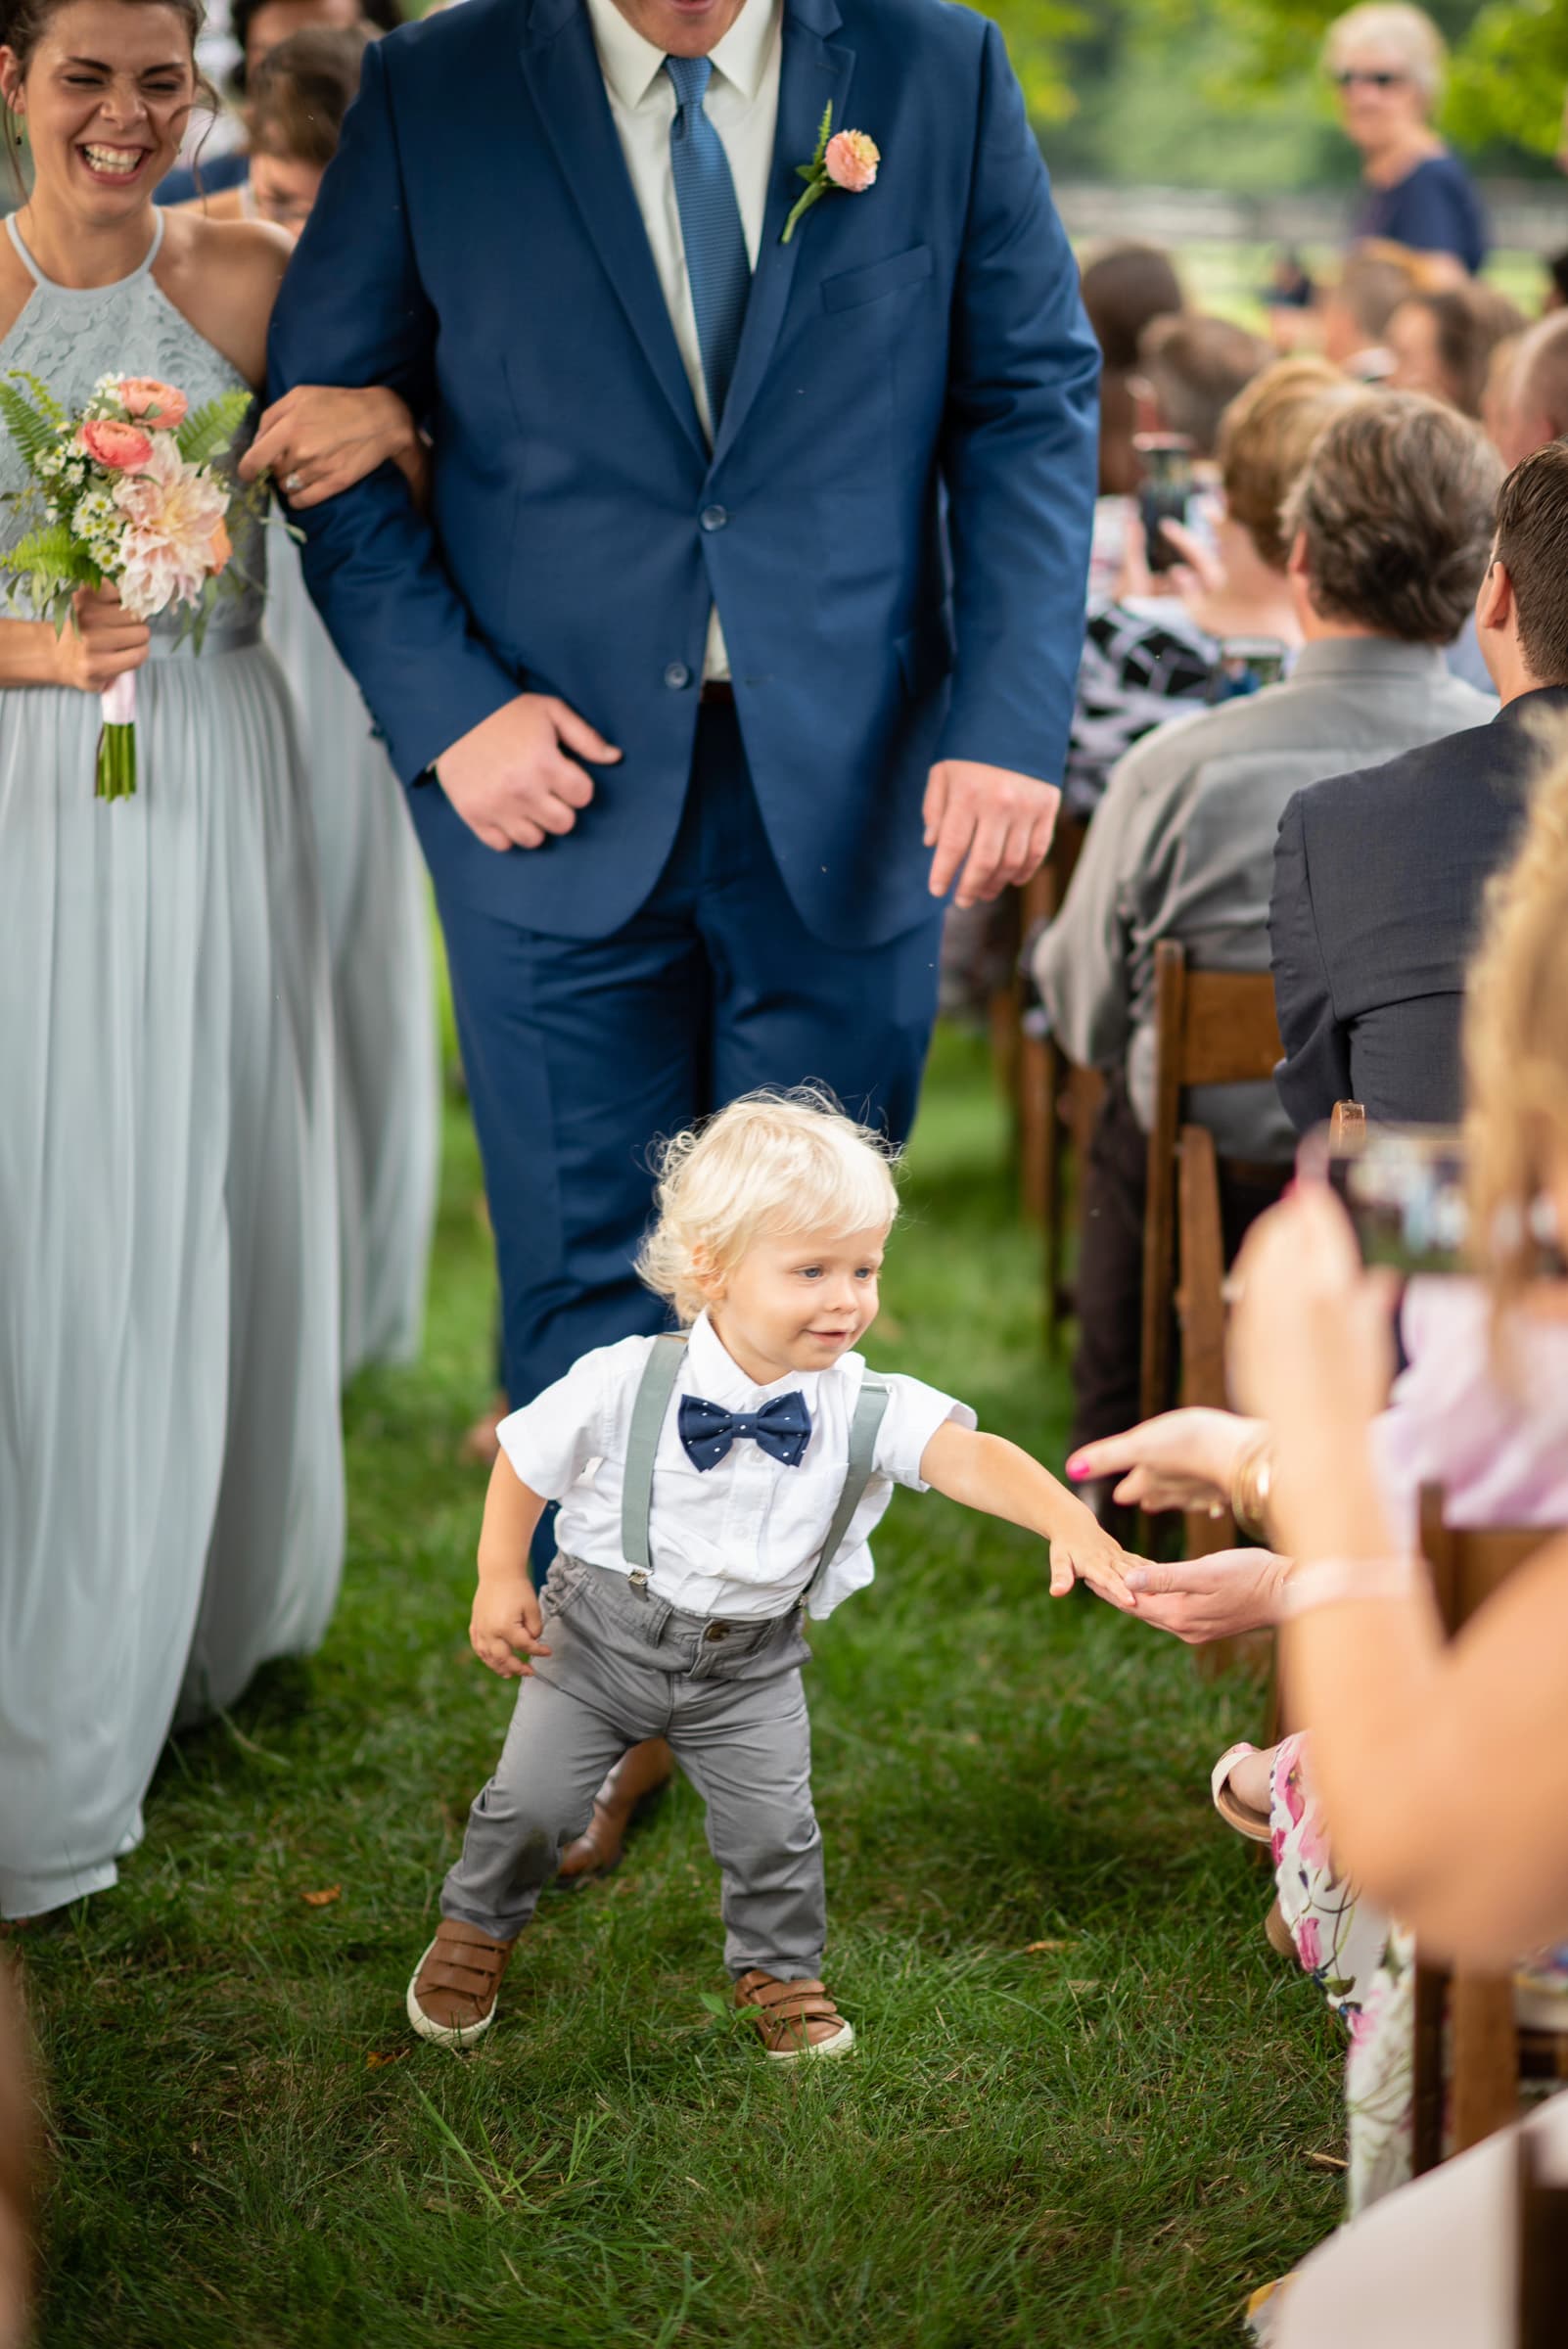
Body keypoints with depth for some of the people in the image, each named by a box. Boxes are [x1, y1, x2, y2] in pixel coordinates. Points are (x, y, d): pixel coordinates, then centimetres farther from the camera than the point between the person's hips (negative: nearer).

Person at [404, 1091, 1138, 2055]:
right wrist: (501, 1581, -8)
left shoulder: (865, 1411, -21)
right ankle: (477, 1929, 36)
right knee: (531, 1801, 4)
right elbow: (527, 1460, -6)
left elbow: (968, 1455, -36)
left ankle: (780, 1970, 29)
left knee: (775, 1825, 0)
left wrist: (1067, 1519, -52)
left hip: (748, 1663, 1)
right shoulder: (625, 1385, -22)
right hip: (603, 1634, -1)